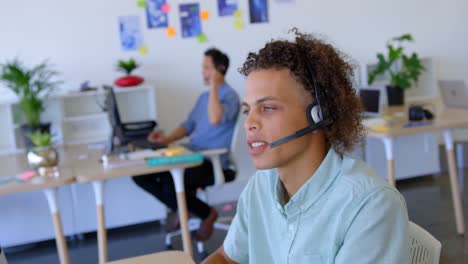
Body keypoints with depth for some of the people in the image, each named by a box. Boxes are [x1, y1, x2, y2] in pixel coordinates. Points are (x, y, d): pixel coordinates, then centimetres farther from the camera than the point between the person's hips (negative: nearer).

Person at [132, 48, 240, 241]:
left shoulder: (230, 96, -9)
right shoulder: (205, 96, 19)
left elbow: (215, 120, -29)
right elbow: (189, 125, 22)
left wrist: (214, 86, -20)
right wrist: (167, 139, 5)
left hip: (214, 163, -8)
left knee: (169, 182, -32)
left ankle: (207, 214, -2)